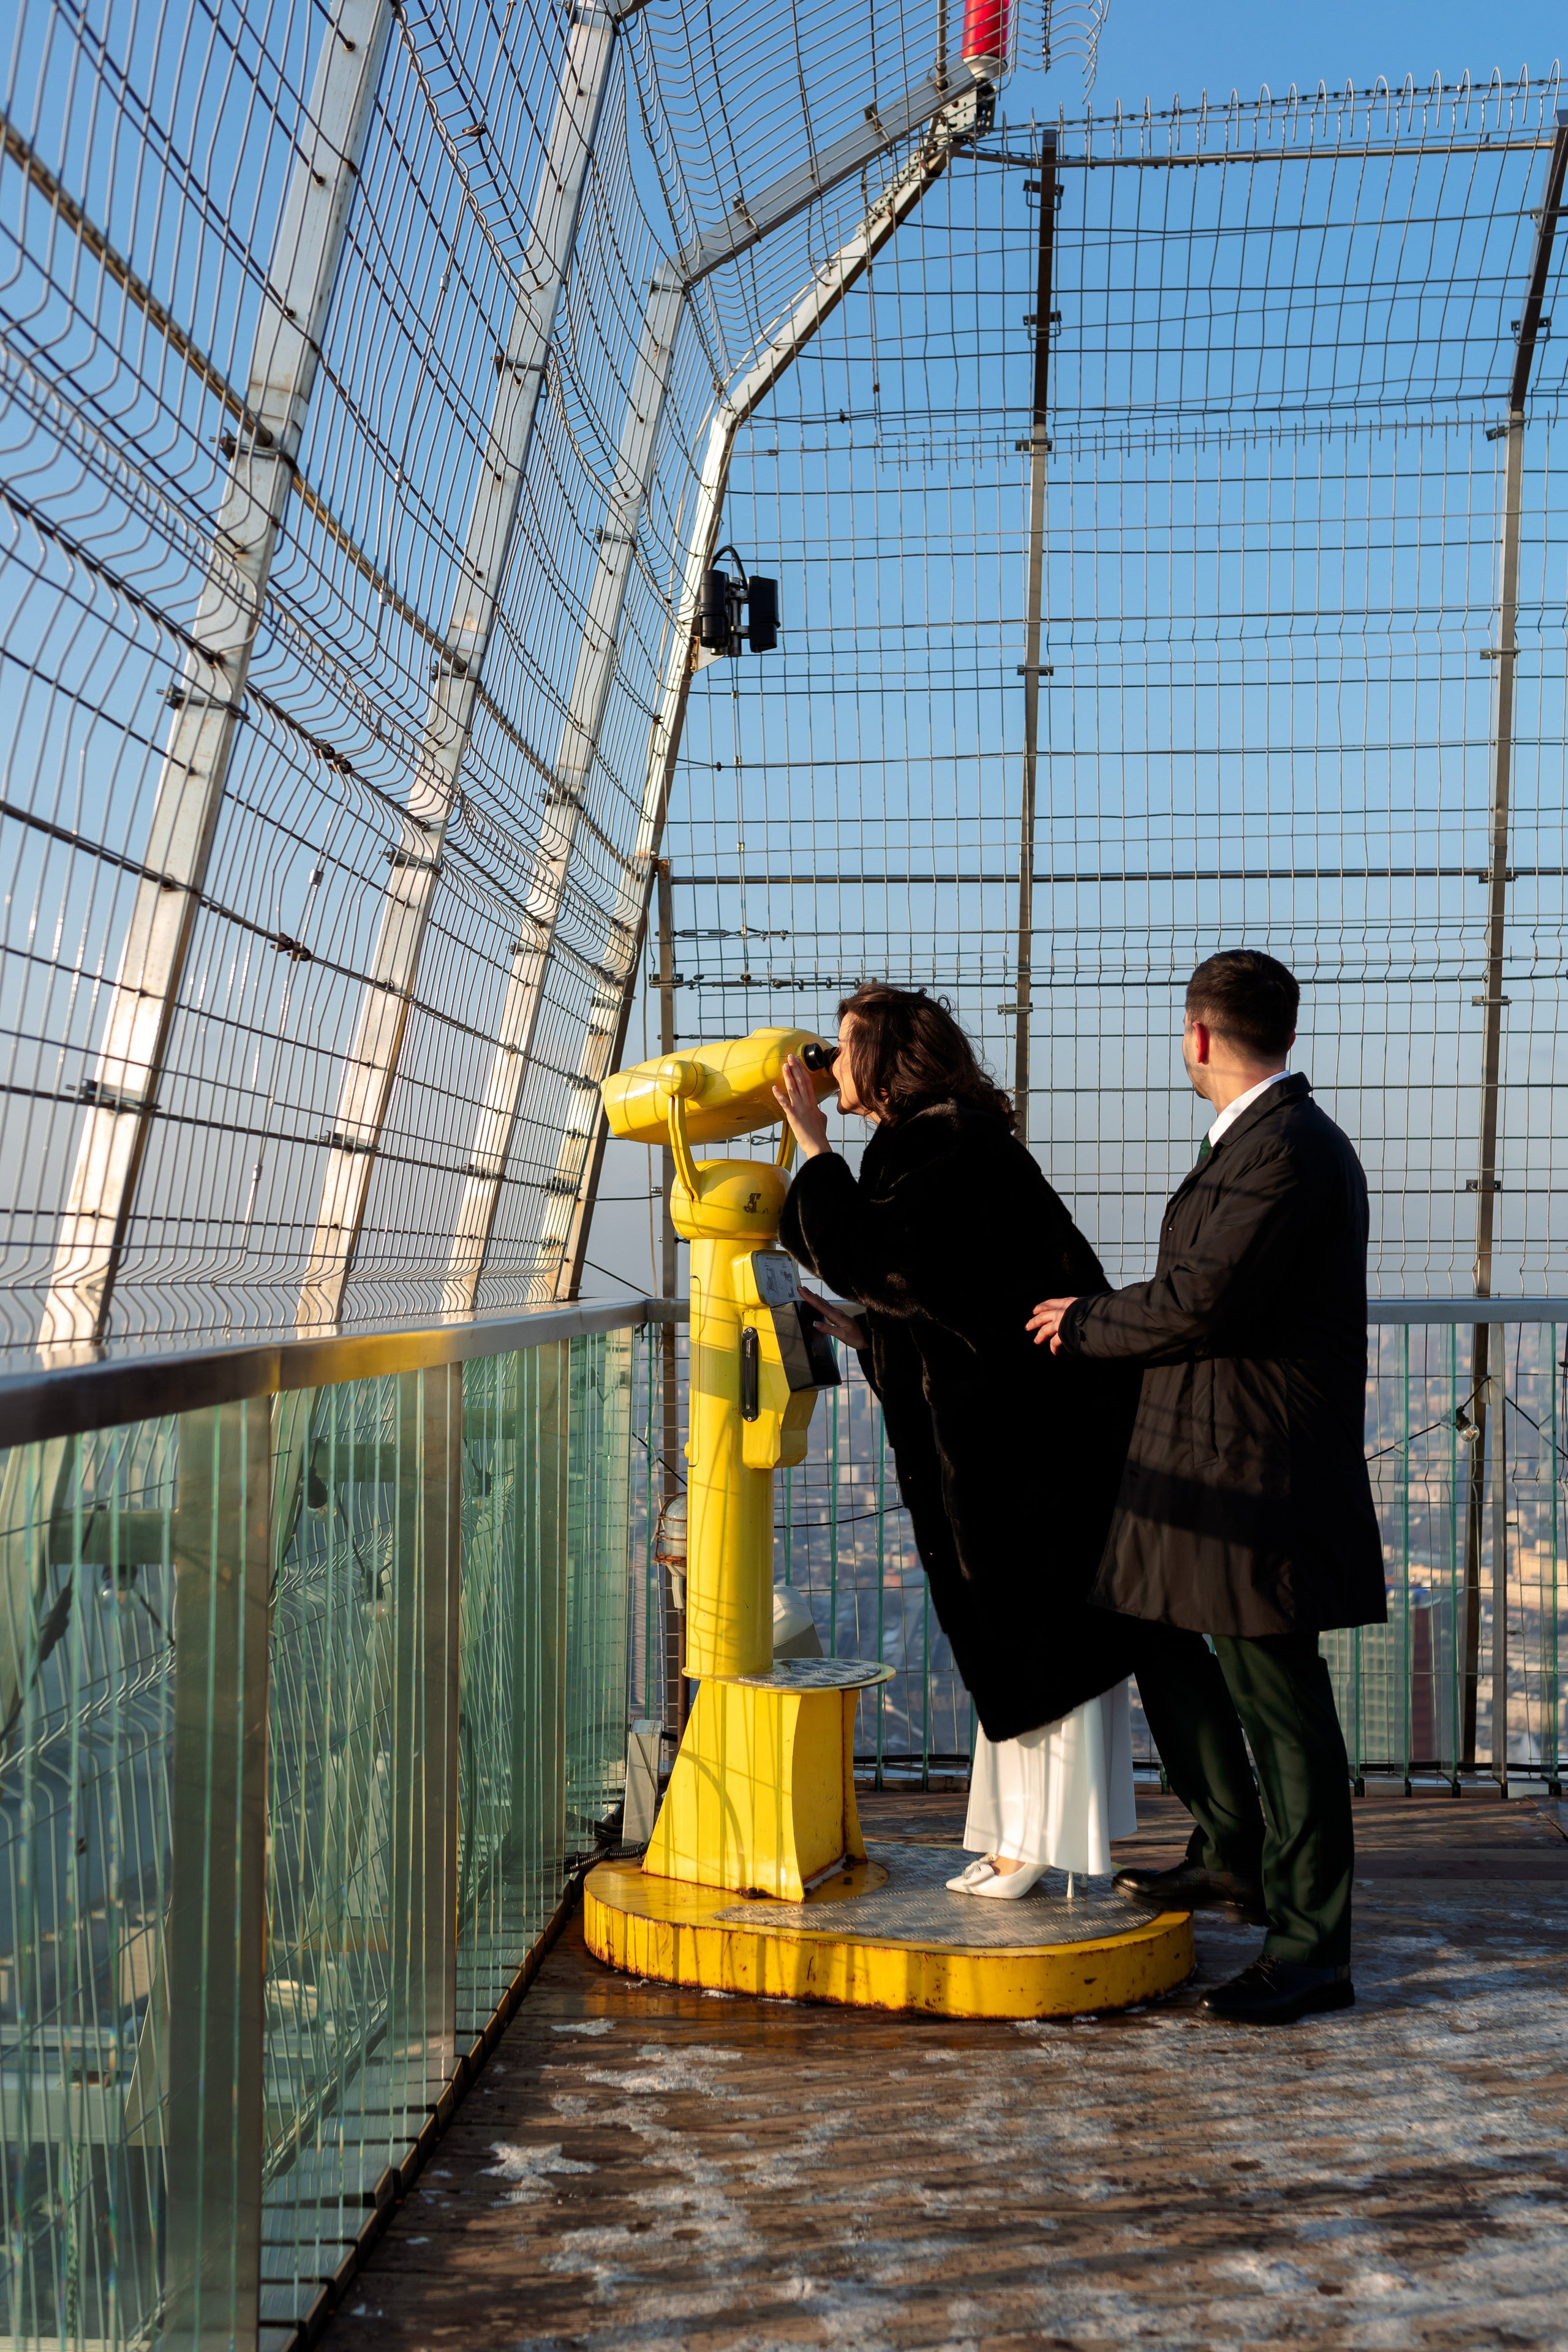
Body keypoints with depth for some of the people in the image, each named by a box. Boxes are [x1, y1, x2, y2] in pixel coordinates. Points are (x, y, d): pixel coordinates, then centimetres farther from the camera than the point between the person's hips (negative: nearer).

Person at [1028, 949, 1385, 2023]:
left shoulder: (1289, 1150, -19)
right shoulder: (1268, 1140, 14)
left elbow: (1201, 1302, -24)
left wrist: (1086, 1323, -9)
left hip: (1255, 1471, -11)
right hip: (1200, 1452, 11)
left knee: (1277, 1694, -4)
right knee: (1157, 1635, 21)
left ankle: (1311, 1948, 6)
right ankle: (1234, 1854, 34)